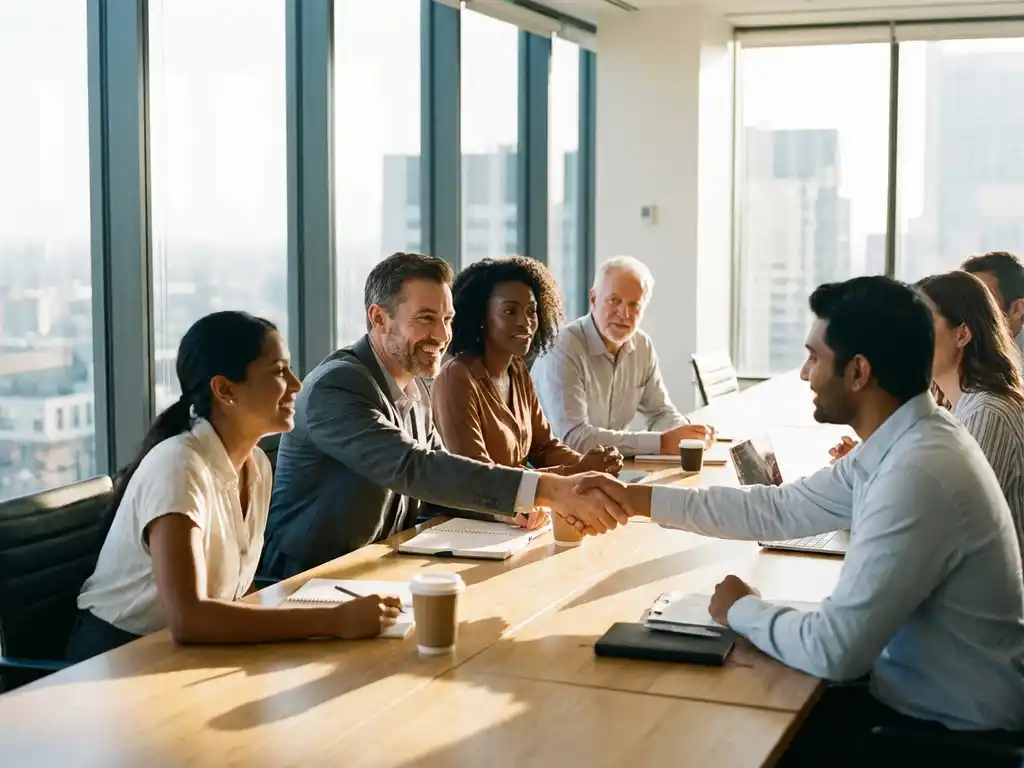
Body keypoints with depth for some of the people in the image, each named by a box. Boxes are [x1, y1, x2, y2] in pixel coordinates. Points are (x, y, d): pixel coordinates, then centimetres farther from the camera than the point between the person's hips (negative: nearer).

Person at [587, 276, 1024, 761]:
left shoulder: (917, 474, -30)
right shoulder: (903, 443, 0)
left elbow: (833, 649, -30)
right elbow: (781, 509, 9)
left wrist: (741, 610, -10)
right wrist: (639, 499, 9)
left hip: (949, 728, -8)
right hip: (919, 690, 8)